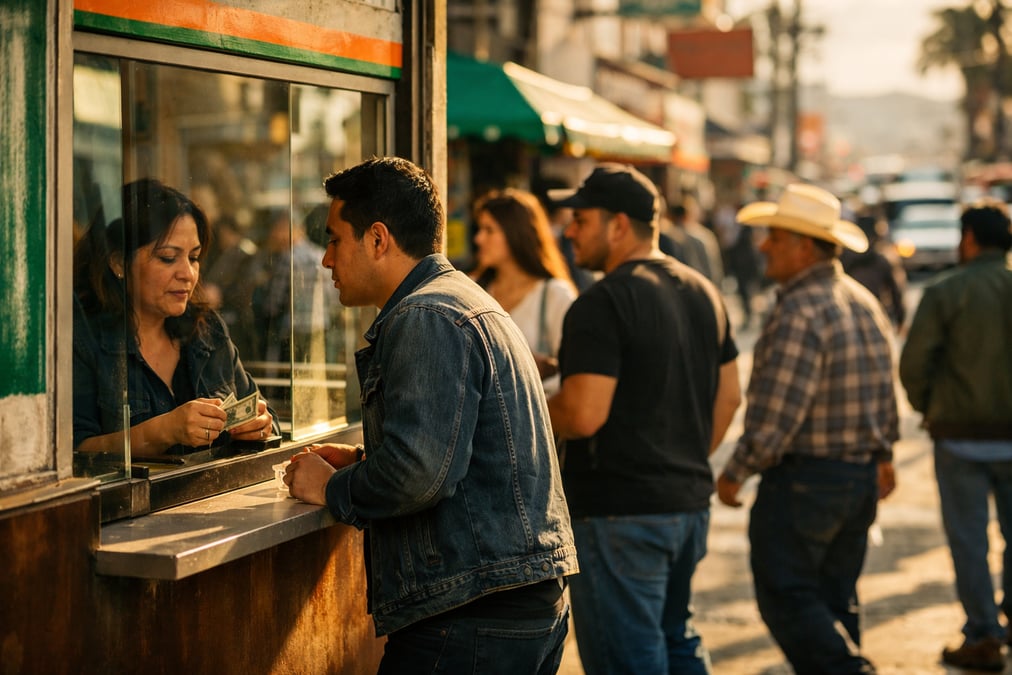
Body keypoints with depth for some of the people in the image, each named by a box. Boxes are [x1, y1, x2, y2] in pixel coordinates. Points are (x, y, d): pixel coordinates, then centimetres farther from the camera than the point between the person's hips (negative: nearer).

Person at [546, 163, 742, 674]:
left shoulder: (603, 304, -17)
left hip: (618, 512, -9)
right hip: (690, 501, 9)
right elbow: (728, 398, 16)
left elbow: (583, 415, -23)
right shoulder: (702, 292, 11)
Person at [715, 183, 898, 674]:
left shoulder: (800, 312, -20)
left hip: (803, 478, -9)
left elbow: (777, 414, -23)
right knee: (836, 597, 16)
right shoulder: (864, 302, 9)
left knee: (786, 597, -2)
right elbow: (885, 393, 17)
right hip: (861, 477, 9)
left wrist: (734, 473, -12)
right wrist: (882, 454, 29)